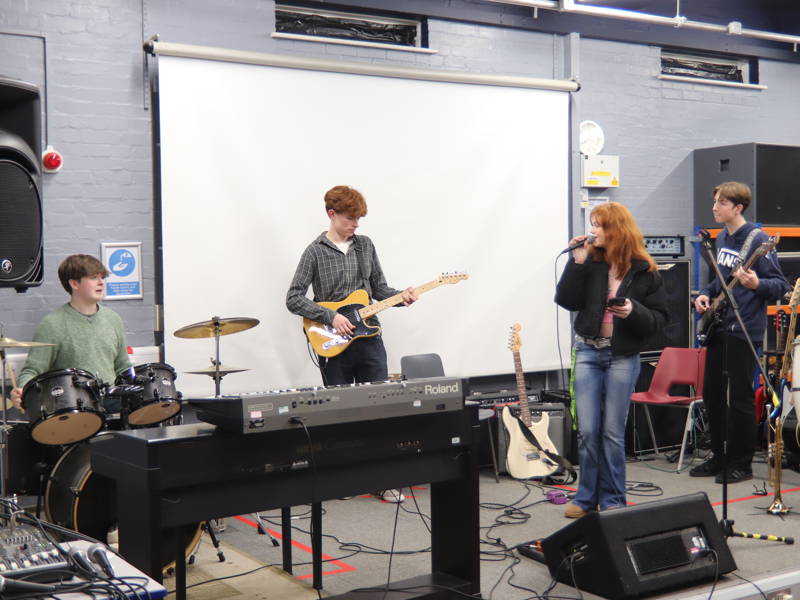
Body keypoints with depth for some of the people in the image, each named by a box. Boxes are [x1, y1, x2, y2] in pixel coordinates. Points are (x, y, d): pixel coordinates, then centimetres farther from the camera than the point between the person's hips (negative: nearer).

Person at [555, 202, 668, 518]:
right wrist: (577, 262, -12)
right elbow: (566, 301, -6)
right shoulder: (590, 261, 1)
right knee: (587, 431, 2)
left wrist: (634, 311, -18)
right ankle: (586, 498, 16)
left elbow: (659, 318, 1)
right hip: (588, 352, 2)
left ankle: (612, 500, 17)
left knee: (613, 433, 4)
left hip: (623, 357, -2)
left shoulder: (645, 270, -2)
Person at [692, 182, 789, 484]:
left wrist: (756, 284, -33)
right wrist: (706, 294, 6)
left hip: (744, 330, -8)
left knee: (740, 398, -2)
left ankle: (742, 464, 10)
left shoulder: (758, 240, -13)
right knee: (712, 394, 12)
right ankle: (720, 456, 24)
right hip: (717, 328, 8)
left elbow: (781, 285, -14)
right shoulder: (722, 238, 12)